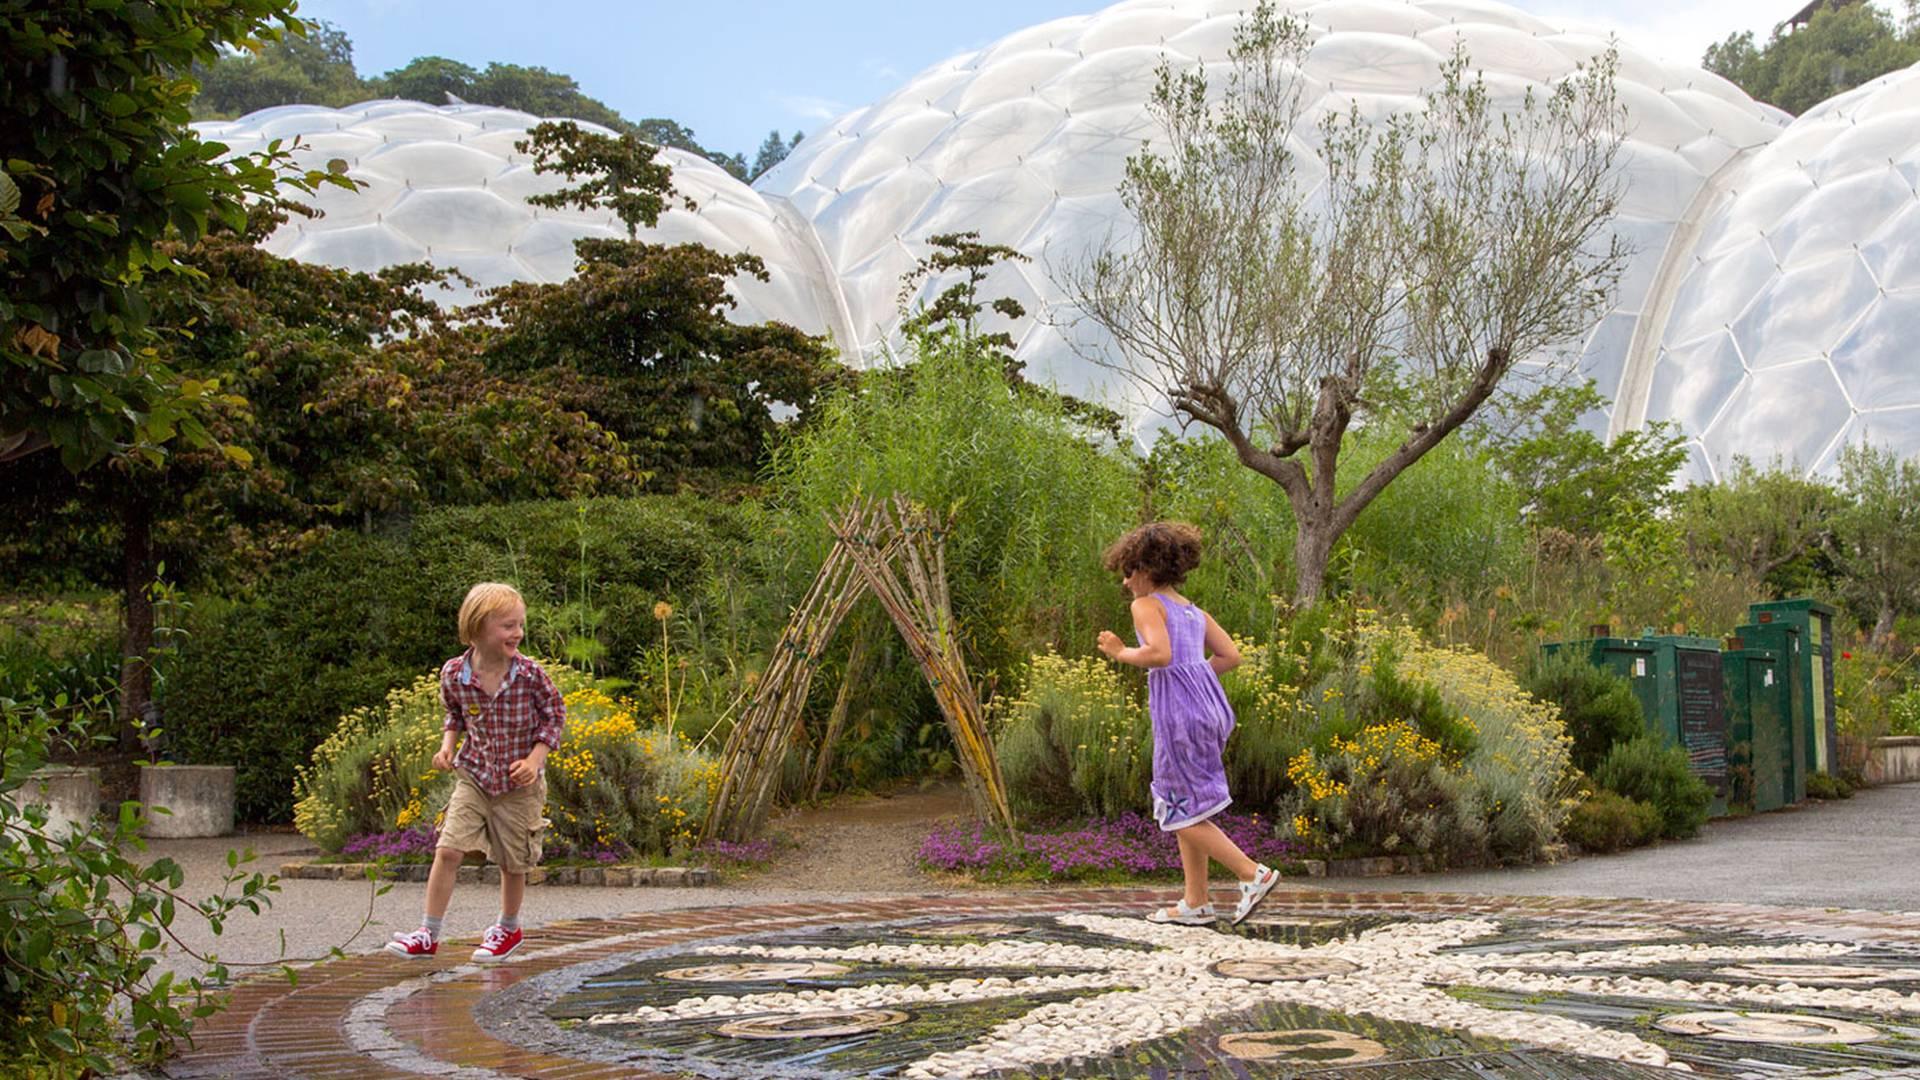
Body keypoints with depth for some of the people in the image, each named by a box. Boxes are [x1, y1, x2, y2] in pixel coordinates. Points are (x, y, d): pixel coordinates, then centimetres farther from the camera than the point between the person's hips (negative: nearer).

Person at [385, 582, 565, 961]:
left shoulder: (530, 674, -16)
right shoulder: (453, 674, -9)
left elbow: (555, 715, -4)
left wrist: (534, 759, -14)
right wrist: (447, 745, -6)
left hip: (519, 783, -1)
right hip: (474, 776, 1)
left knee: (513, 862, 9)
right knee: (448, 849, -10)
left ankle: (509, 927, 33)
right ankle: (428, 934, -1)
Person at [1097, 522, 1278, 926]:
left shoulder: (1146, 605, -4)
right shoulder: (1193, 611, 20)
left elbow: (1159, 654, -20)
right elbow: (1231, 656, 15)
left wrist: (1121, 653, -5)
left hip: (1178, 711, -8)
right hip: (1209, 703, 9)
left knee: (1183, 813, 0)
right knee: (1185, 808, 14)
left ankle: (1254, 875, -6)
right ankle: (1196, 903, 16)